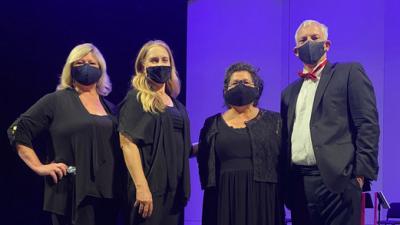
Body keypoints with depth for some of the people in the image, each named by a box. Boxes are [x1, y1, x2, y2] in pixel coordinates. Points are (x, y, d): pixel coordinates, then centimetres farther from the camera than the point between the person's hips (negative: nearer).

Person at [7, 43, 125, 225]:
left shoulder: (109, 108, 14)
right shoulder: (56, 101, -2)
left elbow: (118, 149, 20)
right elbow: (17, 131, -3)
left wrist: (120, 187, 5)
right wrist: (39, 166, -10)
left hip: (107, 193, 5)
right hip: (72, 194, -5)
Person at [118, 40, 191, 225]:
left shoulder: (177, 105, 16)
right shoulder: (136, 99, -3)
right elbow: (128, 143, -14)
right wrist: (141, 187, -22)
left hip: (174, 189, 6)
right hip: (150, 187, -6)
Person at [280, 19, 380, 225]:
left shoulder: (350, 73, 5)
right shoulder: (290, 91, 21)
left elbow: (367, 124, -4)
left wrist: (362, 171, -12)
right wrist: (284, 181, 10)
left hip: (336, 180, -5)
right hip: (297, 184, 5)